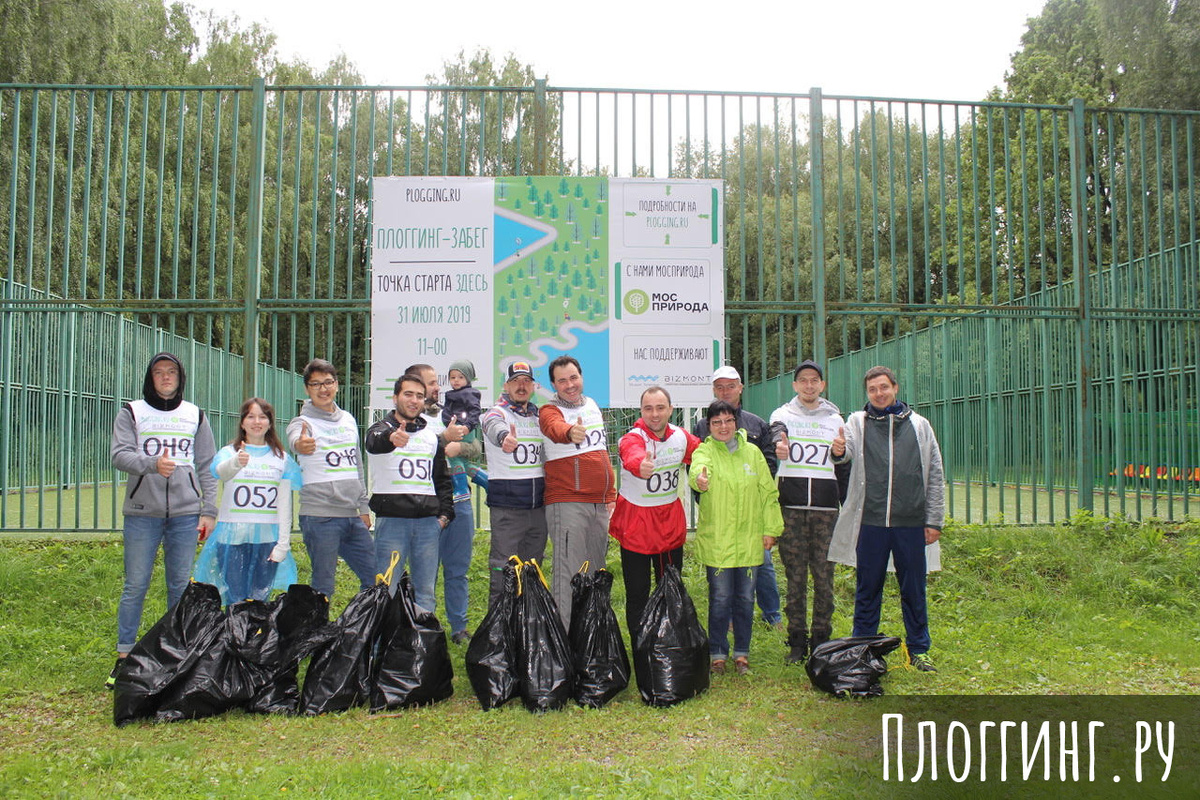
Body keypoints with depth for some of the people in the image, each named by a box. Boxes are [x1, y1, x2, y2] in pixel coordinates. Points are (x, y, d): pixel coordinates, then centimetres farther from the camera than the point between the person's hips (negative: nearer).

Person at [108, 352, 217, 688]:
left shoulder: (195, 415, 13)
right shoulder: (132, 412, 7)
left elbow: (207, 466, 11)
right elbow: (119, 455, -7)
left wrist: (209, 510, 3)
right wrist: (152, 464, -26)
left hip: (186, 513, 2)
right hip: (142, 512, -2)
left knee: (181, 586, 5)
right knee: (135, 586, 0)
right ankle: (124, 657, 9)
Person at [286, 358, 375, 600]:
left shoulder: (348, 419, 14)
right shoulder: (303, 422, -5)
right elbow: (294, 439, -30)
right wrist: (300, 445, -55)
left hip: (353, 517, 6)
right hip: (320, 517, -6)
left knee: (375, 578, 11)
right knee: (323, 587, -2)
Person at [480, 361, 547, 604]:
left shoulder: (539, 417, 13)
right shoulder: (497, 413, -7)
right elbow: (495, 428, -32)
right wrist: (505, 438, -54)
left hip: (538, 505, 6)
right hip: (507, 507, -6)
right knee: (503, 569, -6)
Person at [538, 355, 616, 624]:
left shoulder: (592, 405, 16)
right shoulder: (550, 410, -6)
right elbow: (556, 427, -31)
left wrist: (611, 493, 21)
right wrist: (571, 431, -54)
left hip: (599, 504, 7)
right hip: (567, 503, -7)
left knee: (596, 569, 13)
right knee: (569, 571, -10)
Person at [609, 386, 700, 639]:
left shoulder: (682, 437, -3)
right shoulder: (632, 439, -20)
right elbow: (633, 456, -44)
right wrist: (640, 466, -66)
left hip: (671, 522, 5)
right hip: (635, 525, -4)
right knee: (637, 595, 4)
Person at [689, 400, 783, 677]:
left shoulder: (752, 452, 6)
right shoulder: (705, 451, -3)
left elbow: (768, 492, 9)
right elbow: (698, 466, -28)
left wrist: (771, 528, 4)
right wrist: (699, 477, -51)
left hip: (749, 539, 3)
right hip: (716, 539, -3)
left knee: (745, 598, 11)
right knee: (720, 599, 3)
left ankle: (742, 653, 25)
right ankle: (718, 653, 18)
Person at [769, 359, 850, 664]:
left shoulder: (835, 419, 14)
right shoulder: (782, 415, 7)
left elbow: (843, 465, 17)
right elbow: (773, 436, -16)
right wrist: (777, 448, -41)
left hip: (825, 505, 1)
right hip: (791, 504, -1)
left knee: (824, 575, 1)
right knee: (795, 576, 2)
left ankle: (822, 641, 12)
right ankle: (797, 642, 10)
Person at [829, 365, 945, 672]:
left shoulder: (919, 425, 7)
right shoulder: (858, 422, 6)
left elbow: (935, 477, 9)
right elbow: (844, 453, -14)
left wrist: (934, 521, 4)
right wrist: (837, 450, -38)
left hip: (911, 524, 1)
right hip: (870, 523, 0)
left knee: (914, 590, 9)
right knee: (867, 590, 7)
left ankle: (919, 650, 23)